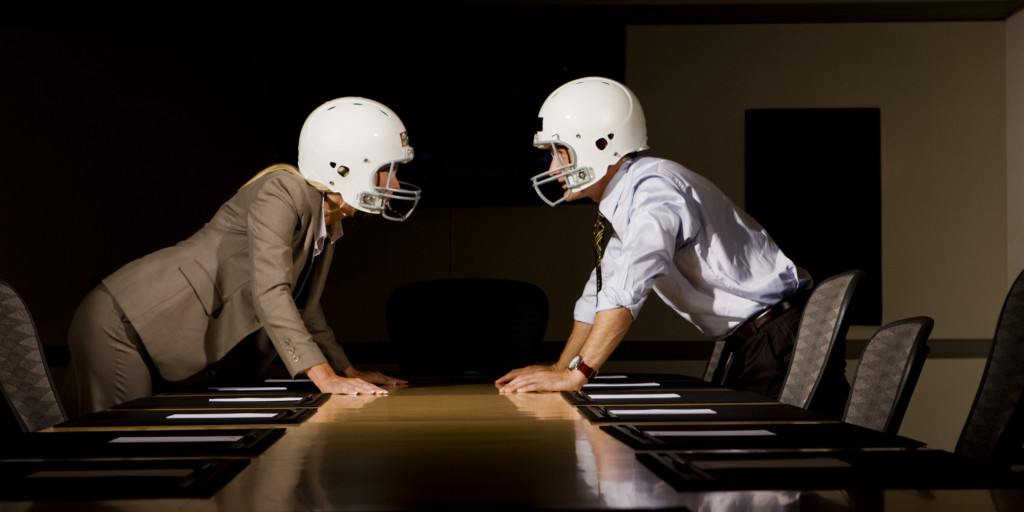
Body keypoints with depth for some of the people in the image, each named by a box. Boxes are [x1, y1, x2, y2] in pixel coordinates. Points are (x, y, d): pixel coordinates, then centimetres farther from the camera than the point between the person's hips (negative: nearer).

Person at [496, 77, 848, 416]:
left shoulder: (653, 191, -21)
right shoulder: (620, 202, 9)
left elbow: (625, 290, -33)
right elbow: (599, 294, 14)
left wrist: (576, 374, -33)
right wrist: (559, 369, 6)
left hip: (780, 336, -9)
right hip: (752, 342, 9)